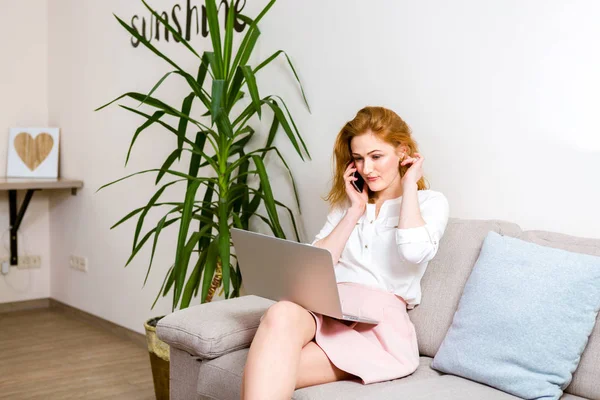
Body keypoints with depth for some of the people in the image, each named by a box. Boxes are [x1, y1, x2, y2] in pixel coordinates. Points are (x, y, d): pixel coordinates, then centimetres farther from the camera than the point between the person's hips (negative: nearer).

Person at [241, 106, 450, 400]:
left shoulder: (430, 203, 12)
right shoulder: (347, 203, 25)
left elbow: (414, 252, -13)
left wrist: (409, 185, 0)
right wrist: (355, 211, 8)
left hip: (379, 323, -3)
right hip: (326, 309, 4)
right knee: (281, 314, -37)